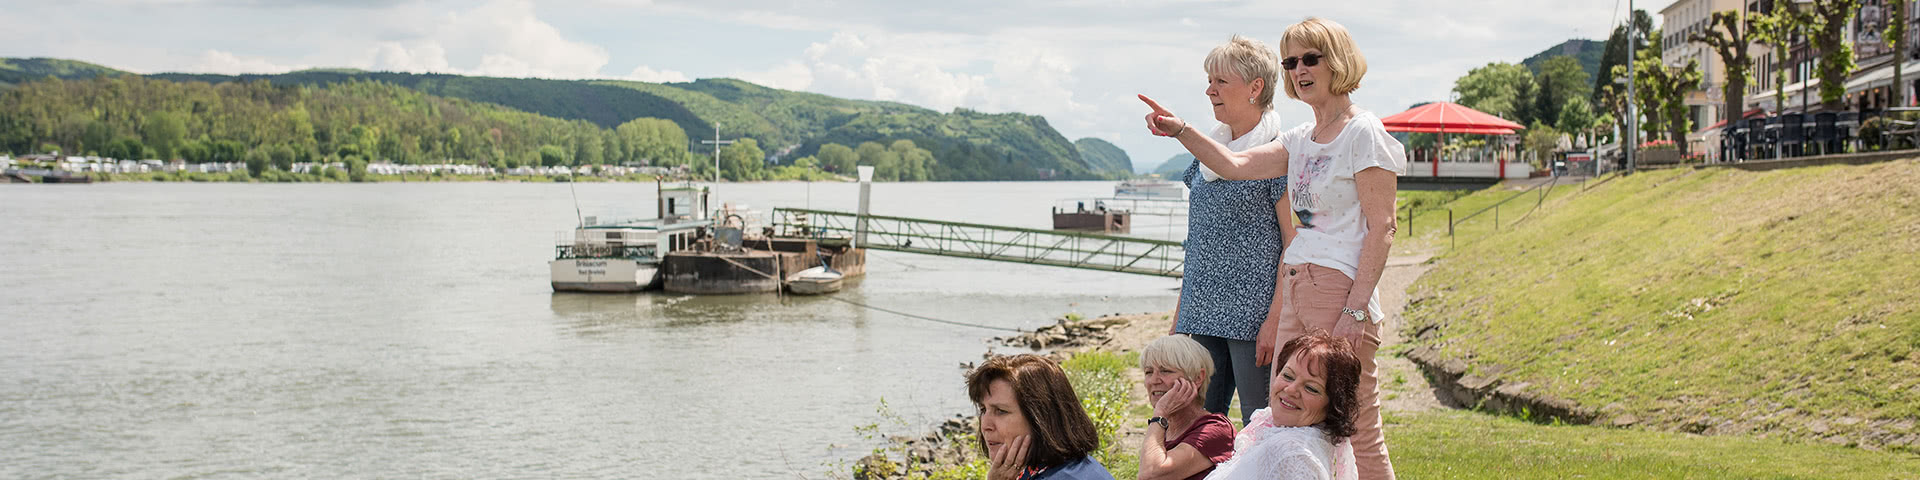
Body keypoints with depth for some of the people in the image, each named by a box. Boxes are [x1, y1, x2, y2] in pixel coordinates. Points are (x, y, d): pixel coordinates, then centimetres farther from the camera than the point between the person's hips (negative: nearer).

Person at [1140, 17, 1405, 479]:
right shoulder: (1300, 139, 17)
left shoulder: (1364, 133, -6)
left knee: (1356, 433, -6)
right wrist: (1180, 130, -5)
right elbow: (1236, 165, 9)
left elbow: (1382, 227, -11)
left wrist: (1356, 310, -18)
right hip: (1295, 286, 8)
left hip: (1340, 287, -8)